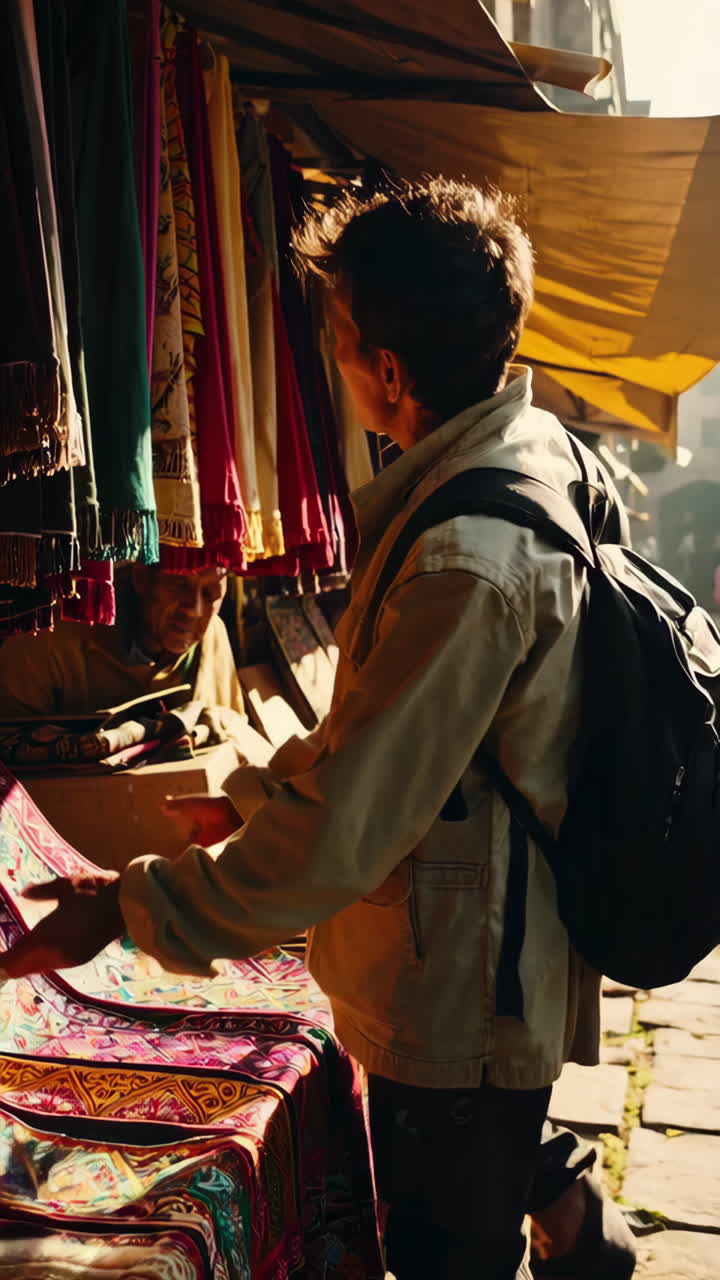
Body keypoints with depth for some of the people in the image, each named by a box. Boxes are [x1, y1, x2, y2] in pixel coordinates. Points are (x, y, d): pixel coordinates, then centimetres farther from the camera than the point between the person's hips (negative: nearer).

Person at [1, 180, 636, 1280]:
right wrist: (256, 796, 12)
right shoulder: (532, 453, 1)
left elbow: (351, 822, -27)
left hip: (459, 986, -9)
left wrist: (132, 907, -18)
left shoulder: (469, 562, -32)